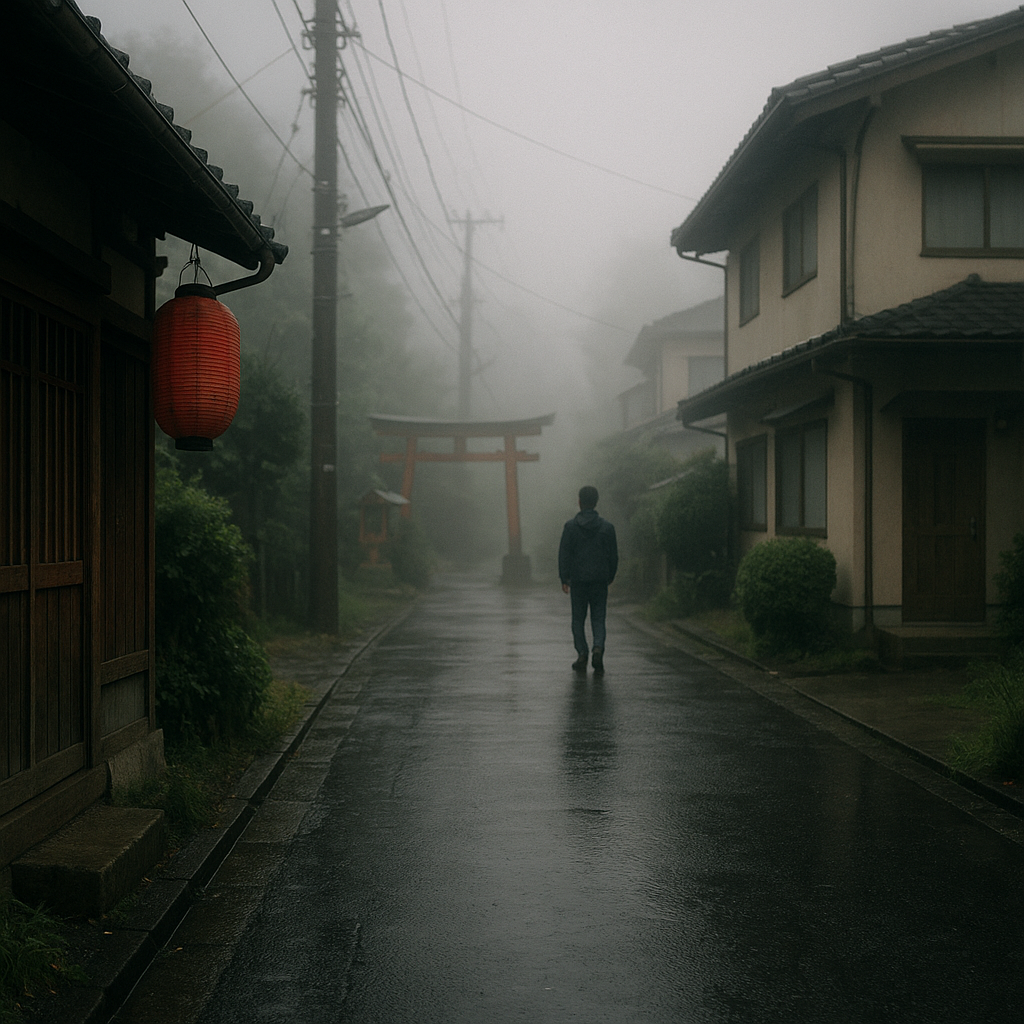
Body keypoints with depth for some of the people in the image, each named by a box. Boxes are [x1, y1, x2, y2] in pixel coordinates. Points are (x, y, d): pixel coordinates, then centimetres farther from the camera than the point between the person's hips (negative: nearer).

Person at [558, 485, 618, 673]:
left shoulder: (571, 526, -3)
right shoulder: (607, 527, 2)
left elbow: (564, 554, -3)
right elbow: (614, 556, 6)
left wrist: (564, 579, 2)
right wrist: (609, 578, 16)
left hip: (578, 580, -1)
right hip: (600, 580, 1)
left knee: (578, 620, 9)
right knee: (598, 619, 4)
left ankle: (582, 655, 2)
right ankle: (598, 648, -19)